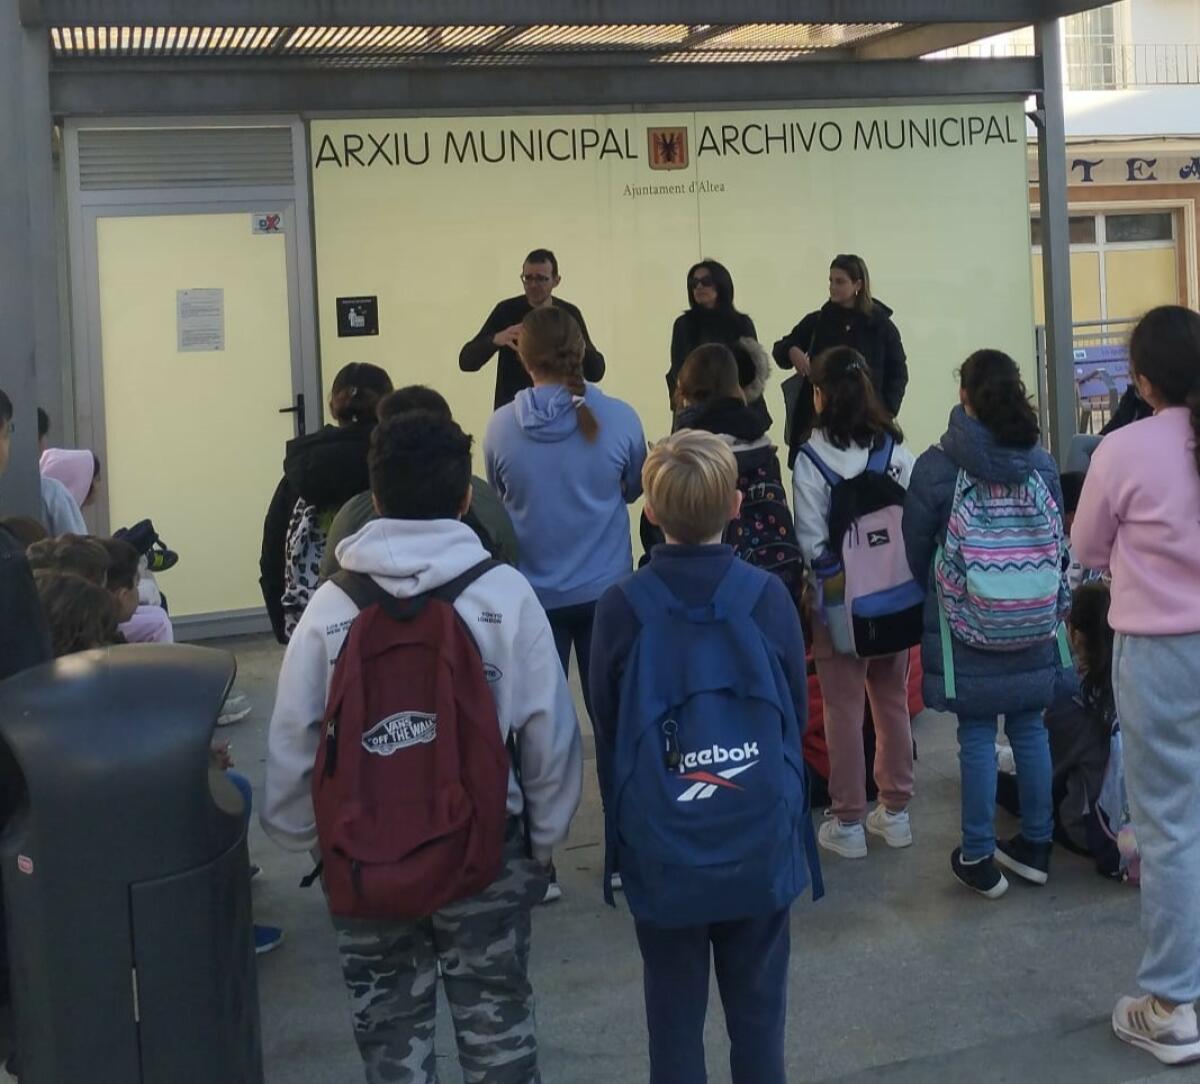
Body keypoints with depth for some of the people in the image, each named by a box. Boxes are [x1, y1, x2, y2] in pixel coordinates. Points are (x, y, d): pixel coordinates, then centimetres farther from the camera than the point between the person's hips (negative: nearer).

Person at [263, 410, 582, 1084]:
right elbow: (550, 731, -8)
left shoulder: (331, 605, -9)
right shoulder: (507, 593, -12)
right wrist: (545, 839, 5)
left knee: (391, 1028, 17)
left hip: (365, 856, 1)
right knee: (496, 1021, 16)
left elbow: (292, 738, -5)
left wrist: (299, 835, 11)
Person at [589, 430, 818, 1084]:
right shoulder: (769, 596, -11)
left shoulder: (621, 608, -12)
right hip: (760, 845, 1)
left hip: (661, 851, 0)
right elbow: (796, 717, -1)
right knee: (758, 1010, 15)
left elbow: (607, 733, -2)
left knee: (674, 1018, 13)